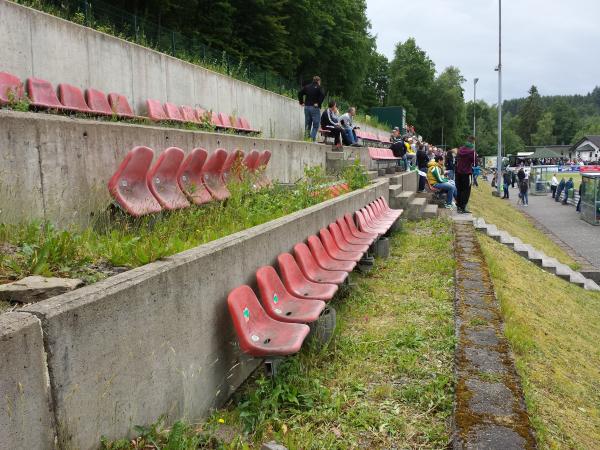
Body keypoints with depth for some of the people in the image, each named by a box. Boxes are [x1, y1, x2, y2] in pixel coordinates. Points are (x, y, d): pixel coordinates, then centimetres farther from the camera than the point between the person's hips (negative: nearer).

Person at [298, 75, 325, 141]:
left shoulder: (307, 87, 13)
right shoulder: (319, 87, -1)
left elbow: (300, 93, 9)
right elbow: (322, 95, -18)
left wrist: (301, 102, 10)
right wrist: (319, 103, -12)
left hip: (307, 107, 5)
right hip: (315, 108, -5)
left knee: (307, 124, 12)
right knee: (315, 125, -2)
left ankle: (307, 138, 9)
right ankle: (312, 139, -12)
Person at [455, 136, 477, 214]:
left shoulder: (460, 149, 5)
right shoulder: (472, 151, -15)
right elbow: (475, 162, -8)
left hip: (458, 172, 6)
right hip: (466, 173, -6)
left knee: (459, 189, 16)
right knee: (466, 191, 0)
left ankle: (458, 206, 25)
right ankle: (462, 208, -3)